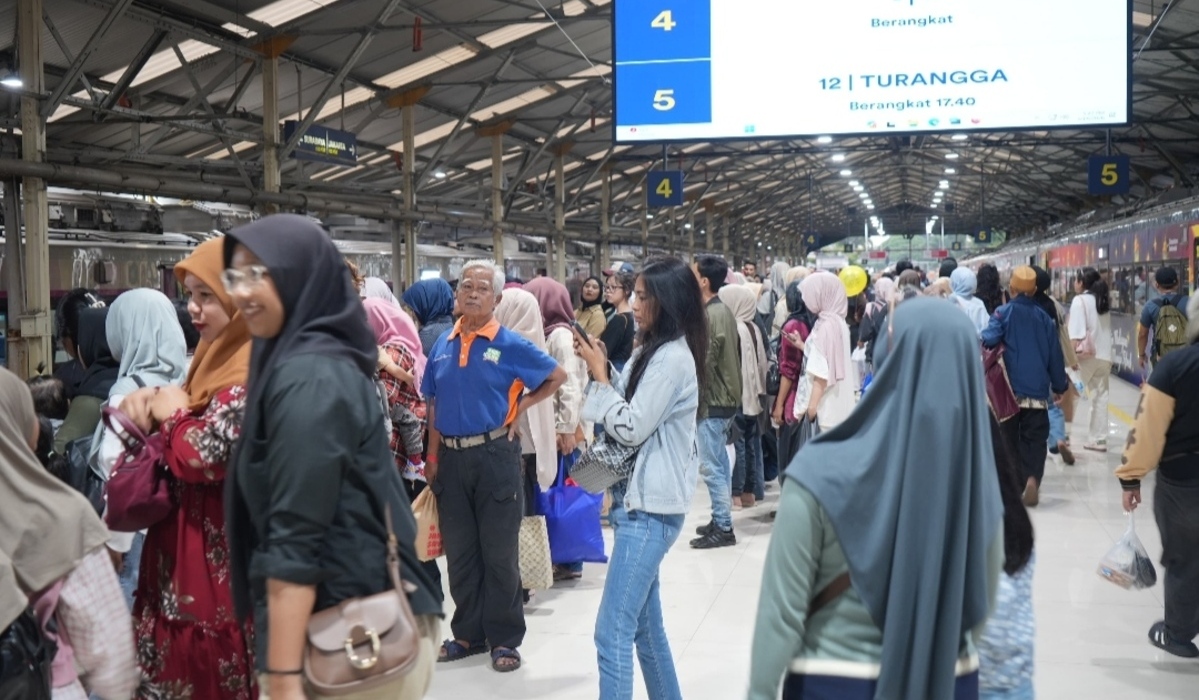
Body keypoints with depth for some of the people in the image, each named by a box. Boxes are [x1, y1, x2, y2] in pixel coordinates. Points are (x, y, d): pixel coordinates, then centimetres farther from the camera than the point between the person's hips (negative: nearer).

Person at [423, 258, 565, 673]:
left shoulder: (510, 345, -6)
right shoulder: (443, 345, 7)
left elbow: (557, 377, 2)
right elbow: (433, 404, 11)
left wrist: (521, 407, -3)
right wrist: (433, 456, 6)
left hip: (494, 455, -4)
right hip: (451, 458, 4)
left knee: (499, 553, 4)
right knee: (459, 552, 13)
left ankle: (504, 639, 15)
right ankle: (468, 633, 26)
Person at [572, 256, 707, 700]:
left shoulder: (673, 358, -17)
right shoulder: (653, 351, 13)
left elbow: (631, 428, -18)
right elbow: (630, 410, 17)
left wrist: (599, 374, -10)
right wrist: (602, 368, 4)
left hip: (650, 507, -10)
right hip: (640, 500, 10)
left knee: (612, 633, -9)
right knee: (645, 625, 18)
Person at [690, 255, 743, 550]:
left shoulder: (711, 315, -19)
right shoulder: (723, 310, 11)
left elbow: (704, 363, -20)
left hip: (713, 401, -10)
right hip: (725, 397, 10)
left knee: (711, 466, -4)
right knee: (720, 463, 16)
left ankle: (723, 528, 1)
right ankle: (721, 521, 25)